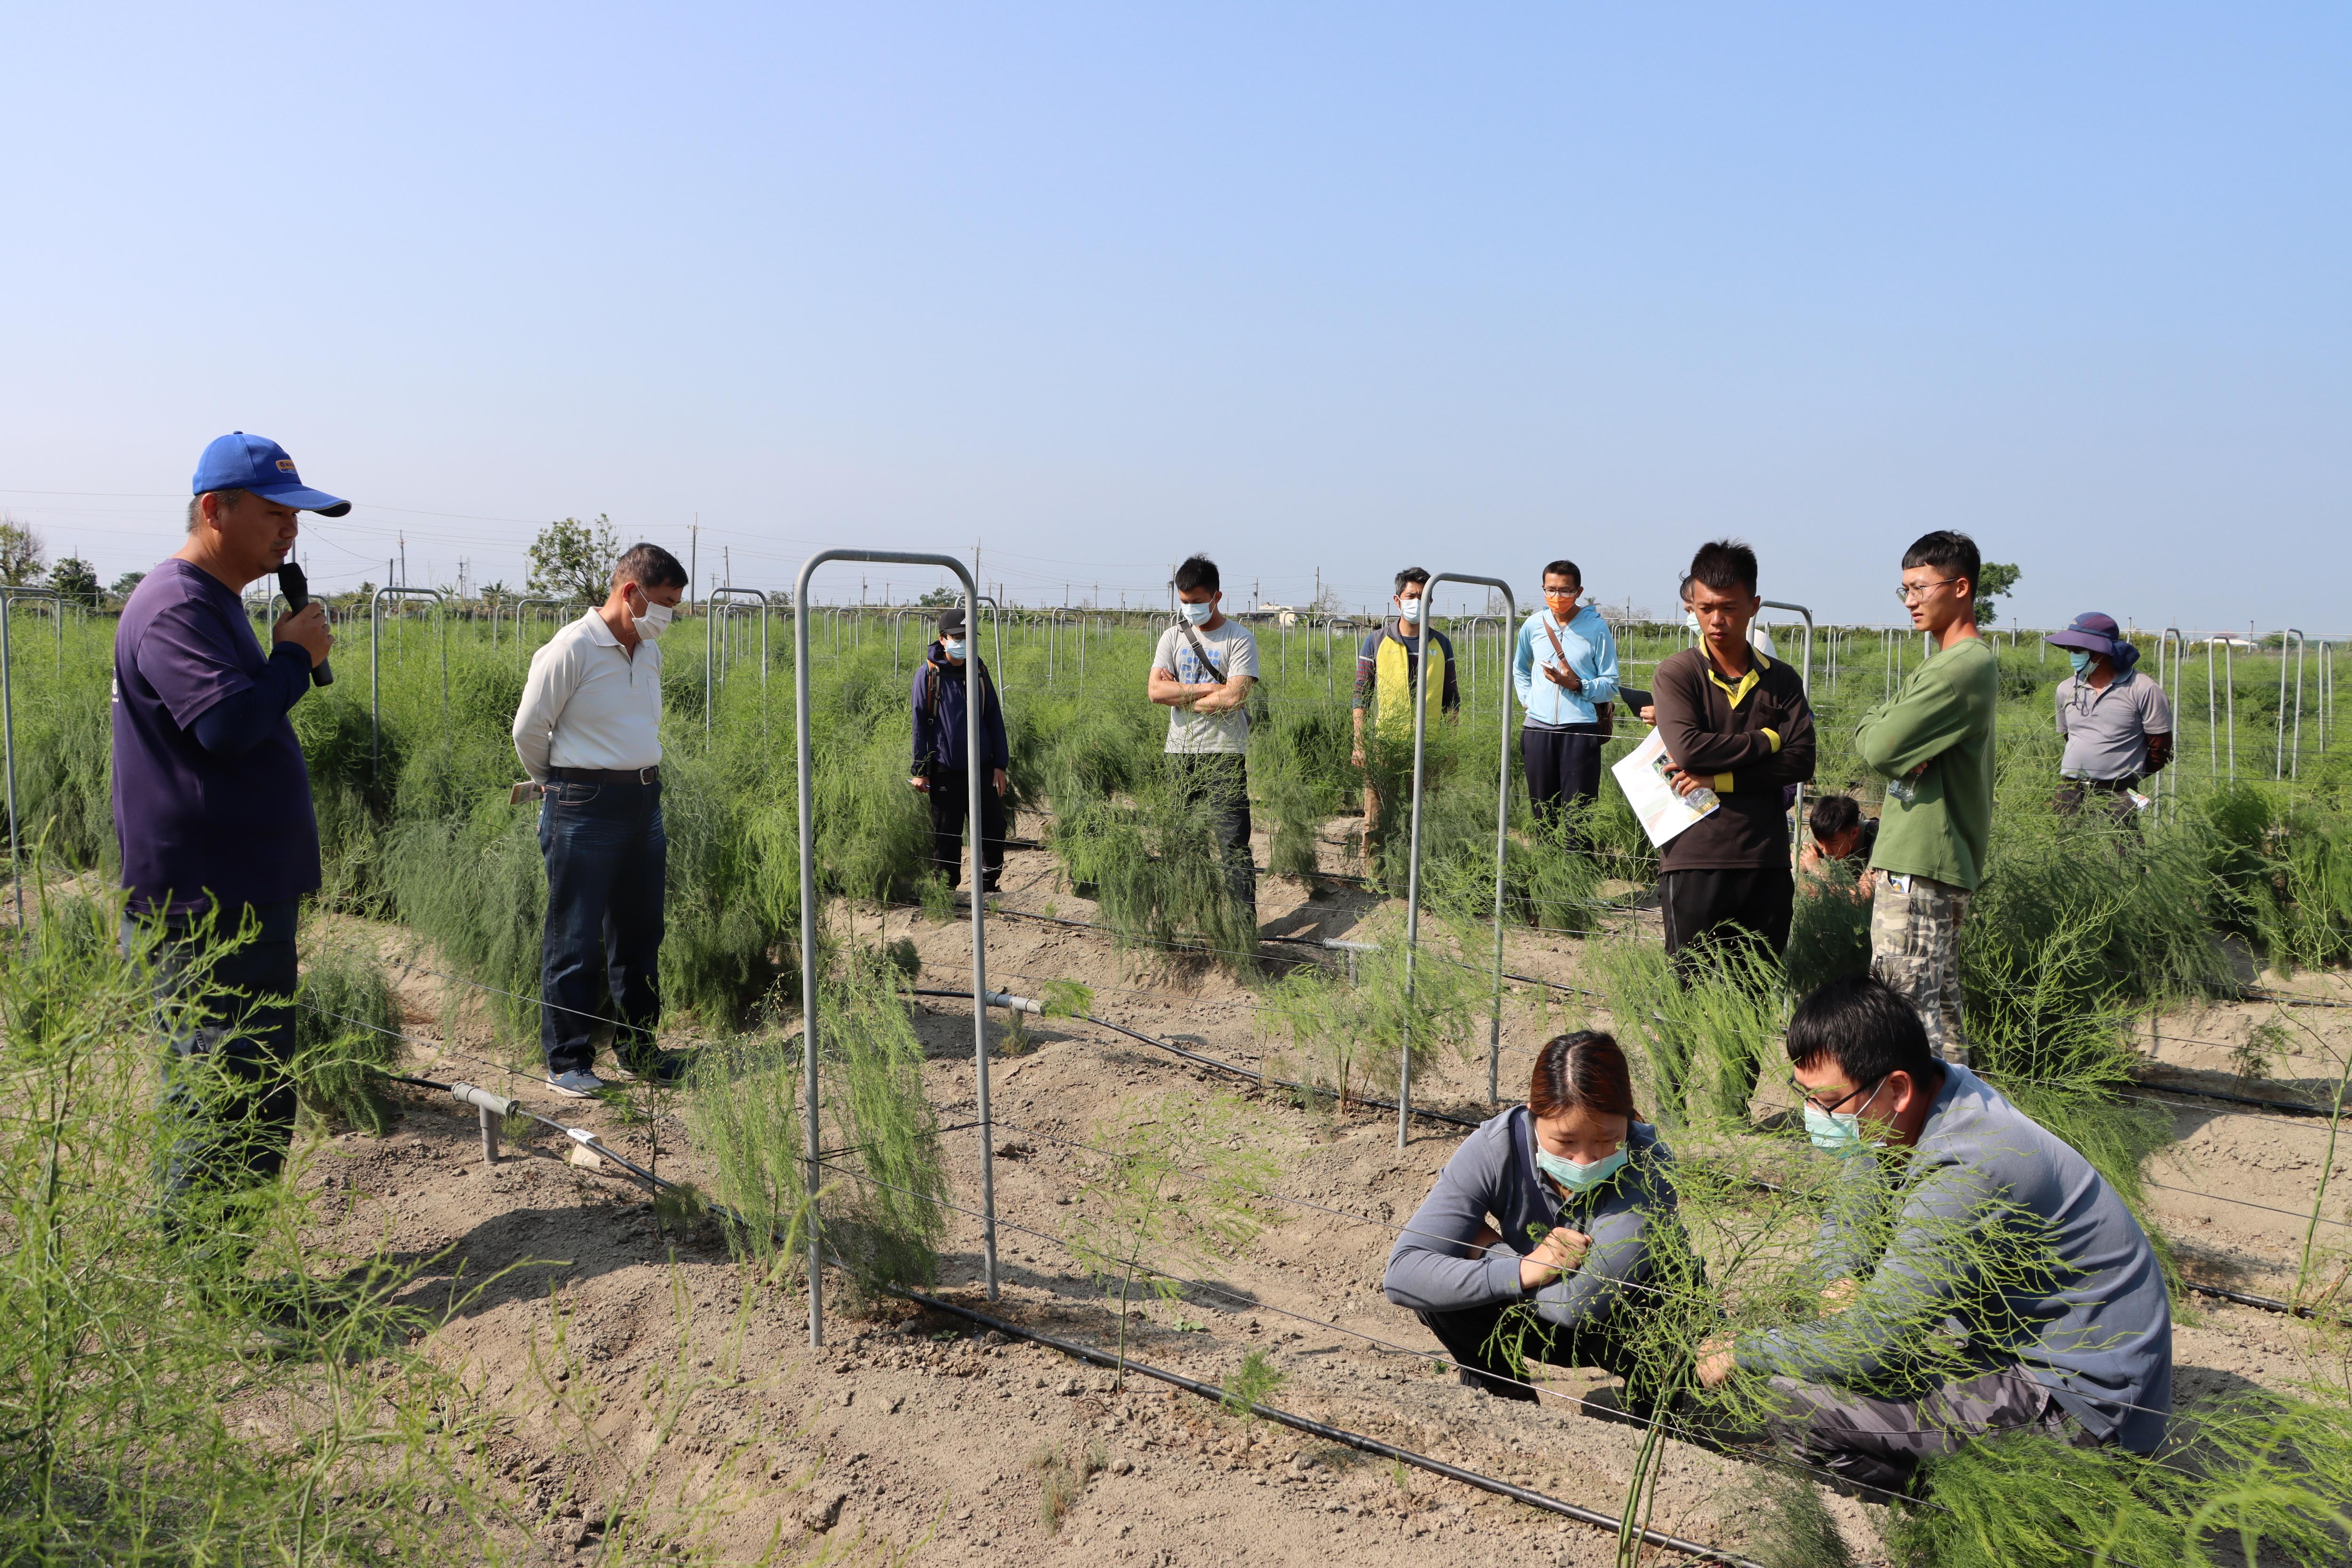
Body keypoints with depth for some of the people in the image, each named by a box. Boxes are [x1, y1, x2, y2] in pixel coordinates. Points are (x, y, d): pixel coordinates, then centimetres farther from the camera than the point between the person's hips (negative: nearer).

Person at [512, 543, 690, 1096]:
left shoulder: (649, 652, 12)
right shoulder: (572, 649, -12)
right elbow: (528, 730, -5)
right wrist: (555, 785, 9)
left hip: (644, 801, 8)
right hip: (585, 807, -7)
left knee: (640, 934, 13)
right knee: (575, 940, 0)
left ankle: (637, 1049, 25)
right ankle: (567, 1061, 9)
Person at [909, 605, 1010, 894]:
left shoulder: (978, 669, 7)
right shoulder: (929, 673, -4)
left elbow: (994, 717, 10)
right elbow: (920, 723, -2)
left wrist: (1000, 764, 6)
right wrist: (920, 771, -5)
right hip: (945, 770, -3)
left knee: (994, 829, 5)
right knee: (947, 837, 5)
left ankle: (989, 886, 24)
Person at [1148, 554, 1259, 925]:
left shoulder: (1240, 640, -4)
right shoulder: (1174, 637, 11)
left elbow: (1233, 698, -16)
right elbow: (1155, 690, -3)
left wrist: (1181, 694, -4)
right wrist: (1207, 689, -10)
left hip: (1224, 755, -5)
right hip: (1179, 754, 5)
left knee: (1232, 844, -9)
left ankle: (1246, 925, -7)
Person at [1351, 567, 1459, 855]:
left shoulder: (1441, 644, 11)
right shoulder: (1377, 642, 4)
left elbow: (1451, 699, 14)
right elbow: (1361, 696, 4)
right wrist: (1359, 745, -3)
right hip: (1384, 745, -2)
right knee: (1375, 821, -3)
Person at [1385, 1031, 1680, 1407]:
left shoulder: (1648, 1164, -33)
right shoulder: (1495, 1148, -27)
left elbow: (1581, 1302, -42)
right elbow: (1402, 1273, -34)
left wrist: (1488, 1246, -29)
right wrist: (1522, 1270, -42)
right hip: (1545, 1319, 2)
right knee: (1436, 1282, -25)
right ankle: (1504, 1394, 4)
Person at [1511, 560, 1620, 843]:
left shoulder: (1596, 628, -3)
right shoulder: (1533, 625, 8)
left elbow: (1611, 684, 0)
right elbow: (1519, 668, 27)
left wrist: (1578, 685, -16)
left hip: (1581, 728, -4)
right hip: (1538, 727, 4)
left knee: (1578, 811, -3)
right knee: (1542, 811, 10)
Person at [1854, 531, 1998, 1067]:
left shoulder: (1963, 668, -17)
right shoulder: (1957, 661, 18)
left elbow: (1878, 747, -21)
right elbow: (1867, 732, 17)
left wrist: (1879, 730, 0)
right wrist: (1892, 739, -4)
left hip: (1919, 867, -11)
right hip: (1939, 861, 11)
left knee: (1907, 1004, -8)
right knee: (1940, 1005, 16)